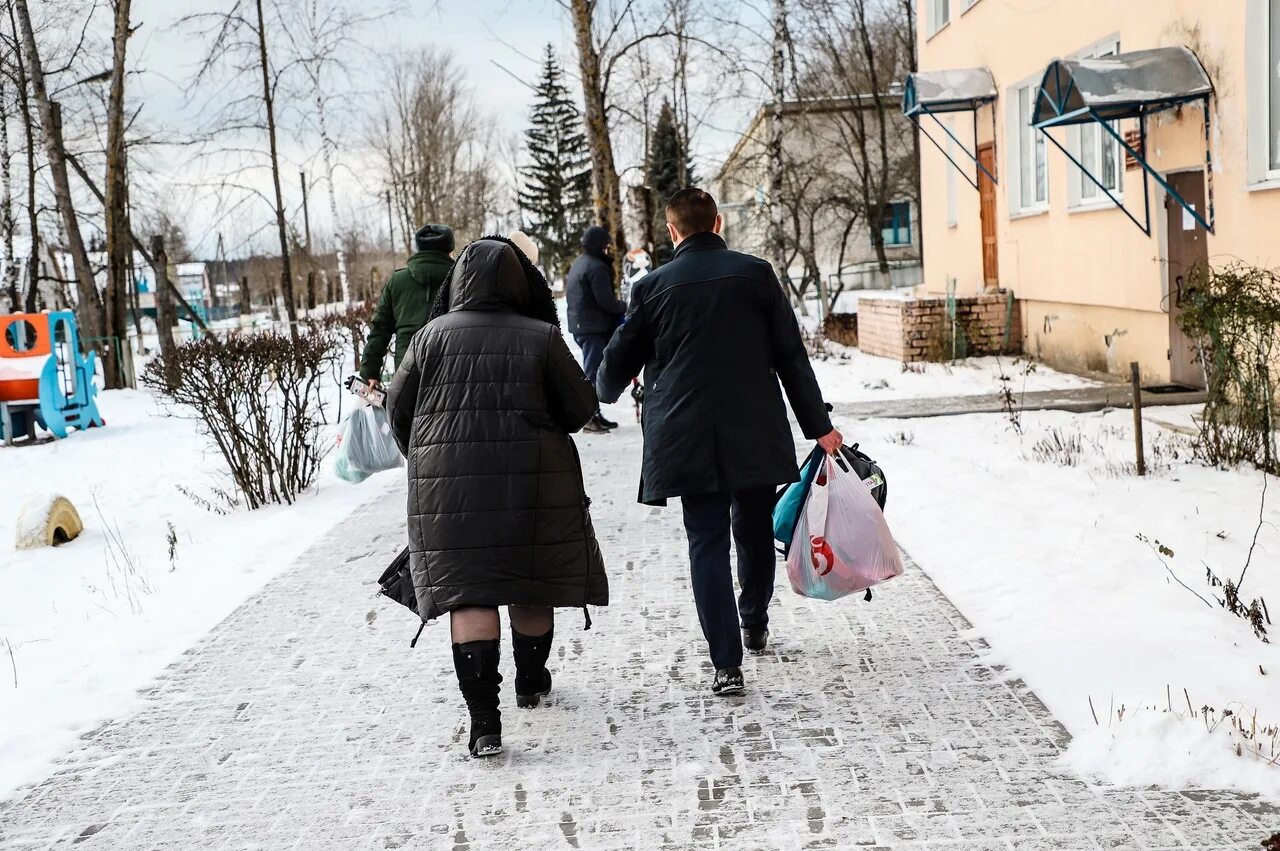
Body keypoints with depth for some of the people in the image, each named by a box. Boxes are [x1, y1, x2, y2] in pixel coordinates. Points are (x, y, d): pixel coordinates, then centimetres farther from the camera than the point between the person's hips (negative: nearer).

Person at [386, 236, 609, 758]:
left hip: (449, 486, 0)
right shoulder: (542, 338, -6)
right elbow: (581, 409, -1)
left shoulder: (433, 336, -2)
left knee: (468, 595, 0)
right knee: (531, 586, 18)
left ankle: (483, 716, -11)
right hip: (531, 483, 0)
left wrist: (423, 460, 22)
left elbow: (398, 407, 6)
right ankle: (531, 682, 36)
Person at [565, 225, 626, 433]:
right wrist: (624, 307, -1)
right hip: (594, 327, -10)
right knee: (593, 371, -7)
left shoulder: (578, 263, 16)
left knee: (593, 369, 16)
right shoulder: (597, 267, -17)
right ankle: (589, 417, -6)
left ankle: (593, 414, 21)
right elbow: (606, 301, -21)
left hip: (579, 325, 10)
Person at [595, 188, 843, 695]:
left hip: (688, 439, -1)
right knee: (755, 531, 19)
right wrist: (818, 425, 6)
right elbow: (791, 356, 0)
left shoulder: (653, 287, 0)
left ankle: (727, 663, -4)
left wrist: (607, 389, 33)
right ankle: (754, 626, 37)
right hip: (755, 434, 1)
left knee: (707, 543, 2)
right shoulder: (756, 273, 0)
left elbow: (619, 361, 9)